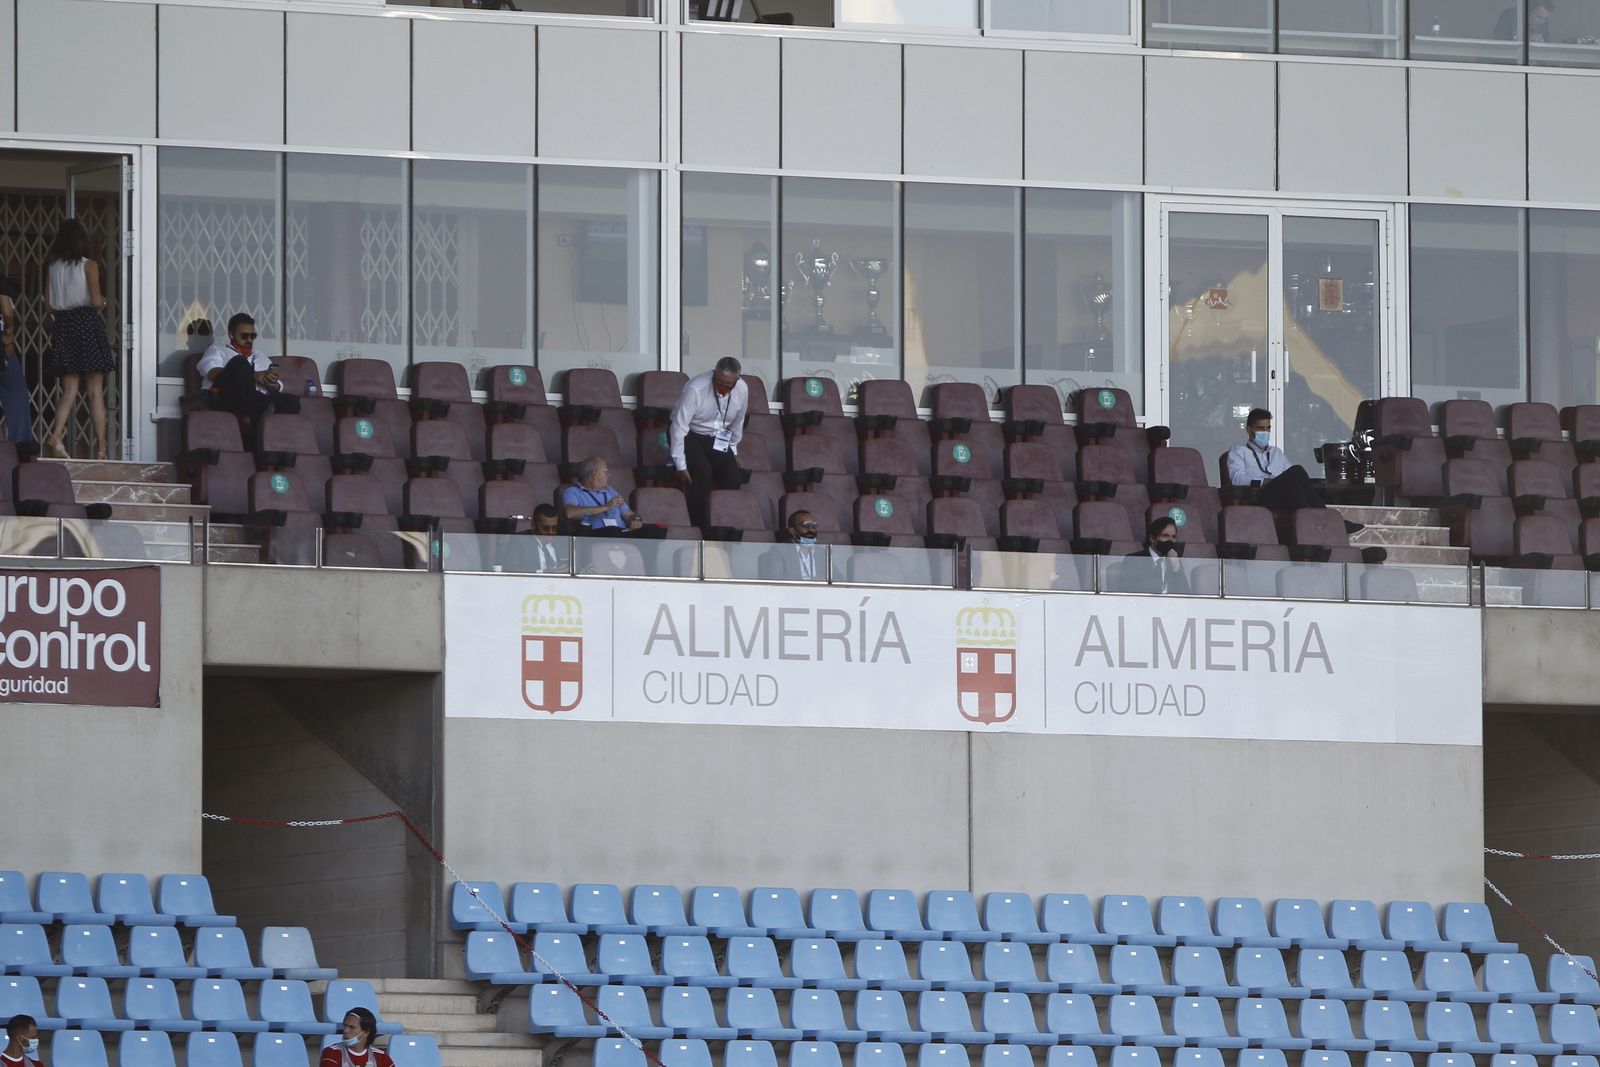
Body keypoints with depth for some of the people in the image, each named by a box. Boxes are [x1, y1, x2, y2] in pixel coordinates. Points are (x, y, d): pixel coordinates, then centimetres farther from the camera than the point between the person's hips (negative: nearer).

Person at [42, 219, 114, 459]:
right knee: (95, 392, 2)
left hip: (62, 324, 3)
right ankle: (101, 447, 1)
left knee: (69, 390, 4)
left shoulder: (53, 267, 6)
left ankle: (56, 436, -19)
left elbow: (48, 307, 6)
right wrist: (103, 301, 10)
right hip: (87, 322, -3)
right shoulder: (88, 266, -5)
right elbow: (96, 302, -11)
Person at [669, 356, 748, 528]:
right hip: (689, 436, -5)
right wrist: (681, 465, -26)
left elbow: (737, 422, 8)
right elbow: (679, 426, -26)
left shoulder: (742, 390, -12)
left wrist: (733, 451, 16)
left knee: (734, 479, -14)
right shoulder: (695, 389, -29)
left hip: (717, 439, 5)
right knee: (703, 472, -29)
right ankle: (698, 526, -20)